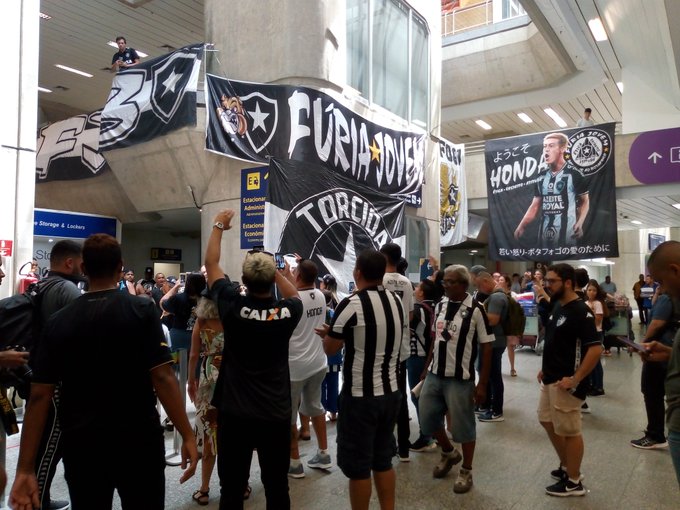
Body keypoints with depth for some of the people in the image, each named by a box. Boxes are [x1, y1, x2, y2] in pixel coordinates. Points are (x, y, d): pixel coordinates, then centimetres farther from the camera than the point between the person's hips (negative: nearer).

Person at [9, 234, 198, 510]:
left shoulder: (58, 321, -1)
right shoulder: (141, 311, -11)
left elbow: (39, 395, -3)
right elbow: (162, 378, -16)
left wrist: (25, 468, 0)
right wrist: (187, 435, -10)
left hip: (81, 445, 3)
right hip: (139, 441, -2)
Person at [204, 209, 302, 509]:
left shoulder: (234, 306, -13)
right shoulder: (287, 312, -9)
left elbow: (211, 264, 2)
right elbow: (295, 295, 18)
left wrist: (218, 226, 14)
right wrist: (273, 269, 14)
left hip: (235, 413, -1)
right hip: (276, 414, 1)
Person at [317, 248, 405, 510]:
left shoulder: (352, 304, -18)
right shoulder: (397, 301, 3)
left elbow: (330, 348, -7)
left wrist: (328, 333, 14)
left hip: (360, 396, -7)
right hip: (390, 392, 7)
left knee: (358, 466, 8)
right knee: (383, 460, 20)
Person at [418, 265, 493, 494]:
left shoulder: (475, 309, -13)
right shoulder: (440, 305, 4)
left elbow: (486, 347, -11)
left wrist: (482, 384, -12)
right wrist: (427, 367, 13)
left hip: (460, 379, -6)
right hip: (434, 375, 6)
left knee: (463, 426, 7)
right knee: (427, 419, 13)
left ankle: (466, 472, 28)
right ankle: (449, 453, 39)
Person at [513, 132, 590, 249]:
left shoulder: (573, 175, -2)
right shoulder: (542, 178, 13)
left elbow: (585, 201, 3)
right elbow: (535, 206, 15)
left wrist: (580, 223, -12)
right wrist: (521, 226, 5)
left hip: (566, 234, -5)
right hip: (545, 234, 5)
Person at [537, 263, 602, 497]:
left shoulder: (581, 311, -20)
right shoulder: (557, 305, 7)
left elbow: (595, 349, -25)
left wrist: (575, 379, -22)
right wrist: (545, 368, 15)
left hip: (565, 383, -9)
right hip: (550, 379, 9)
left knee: (569, 431, 4)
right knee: (547, 421, 20)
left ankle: (573, 482, 21)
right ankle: (566, 467, 37)